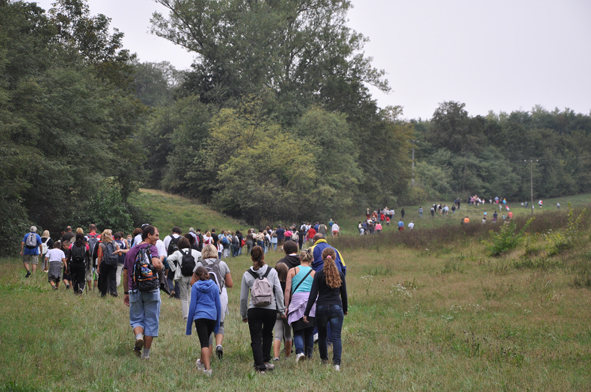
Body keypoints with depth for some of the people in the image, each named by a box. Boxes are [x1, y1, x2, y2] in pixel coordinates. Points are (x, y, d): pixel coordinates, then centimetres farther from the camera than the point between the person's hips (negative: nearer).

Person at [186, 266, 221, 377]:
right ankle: (202, 363, 40)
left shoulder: (195, 286, 1)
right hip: (212, 317, 4)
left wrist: (189, 325, 5)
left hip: (200, 317, -4)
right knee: (206, 340, 23)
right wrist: (217, 324, 20)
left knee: (204, 343, -8)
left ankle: (207, 368, -21)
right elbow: (218, 305, 12)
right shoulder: (214, 286, 10)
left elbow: (192, 306, 0)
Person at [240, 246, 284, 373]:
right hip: (271, 309, 1)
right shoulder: (272, 272, -1)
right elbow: (279, 292, -2)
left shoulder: (247, 274, 0)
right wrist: (282, 309, 7)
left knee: (256, 339, 3)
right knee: (267, 334, 23)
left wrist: (244, 315, 14)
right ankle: (265, 361, 24)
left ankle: (260, 366, -4)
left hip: (254, 310, -1)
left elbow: (243, 297, 4)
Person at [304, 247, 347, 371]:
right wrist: (345, 309, 26)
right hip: (337, 308, 1)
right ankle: (337, 362, -22)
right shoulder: (340, 274, 2)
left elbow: (313, 295, -7)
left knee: (322, 335, 18)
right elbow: (344, 294, 10)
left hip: (322, 308, -1)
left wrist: (306, 313, -4)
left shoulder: (319, 275, -4)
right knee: (336, 337, -3)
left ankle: (324, 360, 30)